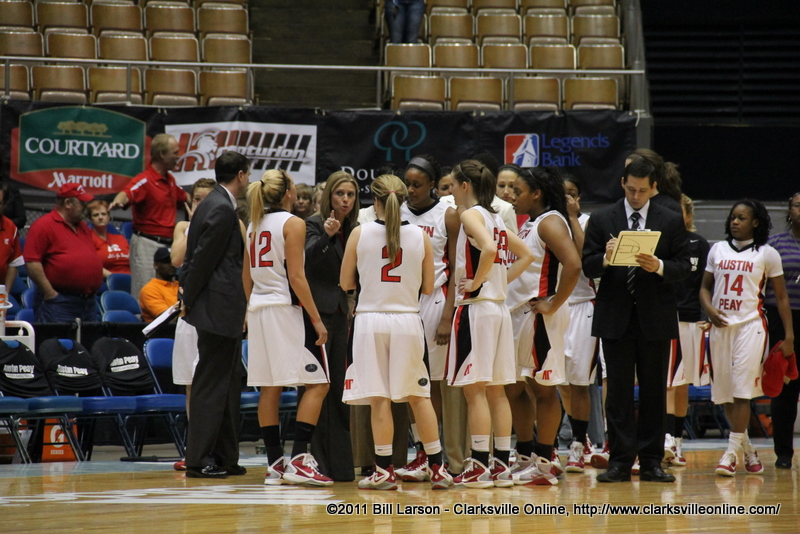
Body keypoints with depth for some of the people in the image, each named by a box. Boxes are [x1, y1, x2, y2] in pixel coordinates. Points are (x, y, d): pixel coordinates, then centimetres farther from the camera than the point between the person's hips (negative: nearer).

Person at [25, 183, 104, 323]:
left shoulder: (83, 227, 20)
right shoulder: (43, 226, -6)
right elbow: (32, 262, -14)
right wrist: (49, 293, -15)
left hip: (90, 303, 8)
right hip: (59, 303, -8)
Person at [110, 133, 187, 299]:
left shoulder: (170, 180, 14)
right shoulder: (145, 180, -14)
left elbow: (183, 198, 32)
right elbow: (127, 194, -32)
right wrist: (117, 202, -54)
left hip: (167, 244, 8)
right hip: (147, 244, -8)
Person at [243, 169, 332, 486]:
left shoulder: (254, 225, 13)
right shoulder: (292, 223, -8)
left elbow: (247, 278, 15)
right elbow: (296, 276, -13)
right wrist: (316, 319, -12)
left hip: (259, 308, 8)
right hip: (287, 307, -8)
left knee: (269, 388, 7)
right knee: (317, 383, -4)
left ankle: (275, 464, 6)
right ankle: (298, 459, -14)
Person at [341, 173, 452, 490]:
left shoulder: (360, 234, -4)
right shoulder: (420, 237, -1)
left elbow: (345, 283, 2)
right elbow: (428, 288, 4)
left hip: (371, 319, -2)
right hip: (408, 319, 2)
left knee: (379, 399, 1)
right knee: (419, 396, 11)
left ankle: (385, 471, 1)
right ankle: (436, 469, 12)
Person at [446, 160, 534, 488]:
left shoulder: (471, 214, -9)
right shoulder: (495, 219, 15)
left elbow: (488, 248, -27)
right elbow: (526, 256, 20)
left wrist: (476, 283, -16)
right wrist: (502, 282, 14)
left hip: (475, 308, -8)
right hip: (499, 308, 8)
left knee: (474, 389, -7)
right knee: (495, 390, 9)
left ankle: (479, 467, -8)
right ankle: (502, 465, 9)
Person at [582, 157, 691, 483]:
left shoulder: (671, 222, 7)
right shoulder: (601, 220, 6)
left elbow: (684, 267, 2)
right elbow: (587, 267, 2)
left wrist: (659, 267, -17)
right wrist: (606, 258, -19)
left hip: (655, 318, 1)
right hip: (616, 317, 0)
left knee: (654, 392, 4)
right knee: (619, 392, -1)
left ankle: (651, 462, 9)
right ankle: (620, 462, 1)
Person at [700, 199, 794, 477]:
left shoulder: (767, 254, 3)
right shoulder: (718, 249, 13)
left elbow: (781, 297, 4)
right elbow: (705, 286, 18)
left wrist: (789, 335, 0)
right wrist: (709, 308, -4)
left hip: (751, 325, -4)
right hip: (721, 325, 4)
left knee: (742, 390, -12)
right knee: (724, 392, 6)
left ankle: (732, 453, -13)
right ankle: (748, 451, 20)